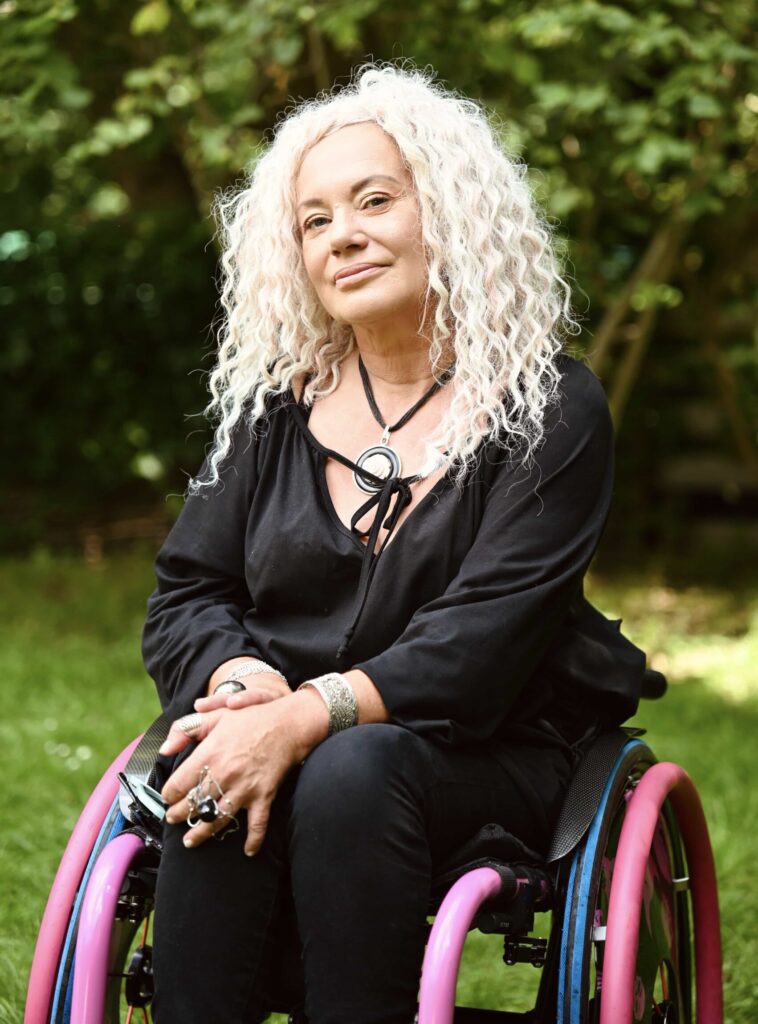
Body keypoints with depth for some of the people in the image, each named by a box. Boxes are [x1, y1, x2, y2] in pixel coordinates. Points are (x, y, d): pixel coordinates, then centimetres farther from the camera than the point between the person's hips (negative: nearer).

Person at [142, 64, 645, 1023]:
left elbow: (486, 632, -14)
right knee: (219, 781, -31)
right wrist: (247, 683, -16)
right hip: (274, 726, 3)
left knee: (352, 772, -35)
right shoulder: (272, 407, 12)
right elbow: (186, 595, 8)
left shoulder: (551, 409, -3)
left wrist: (310, 713, -26)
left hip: (485, 755, -3)